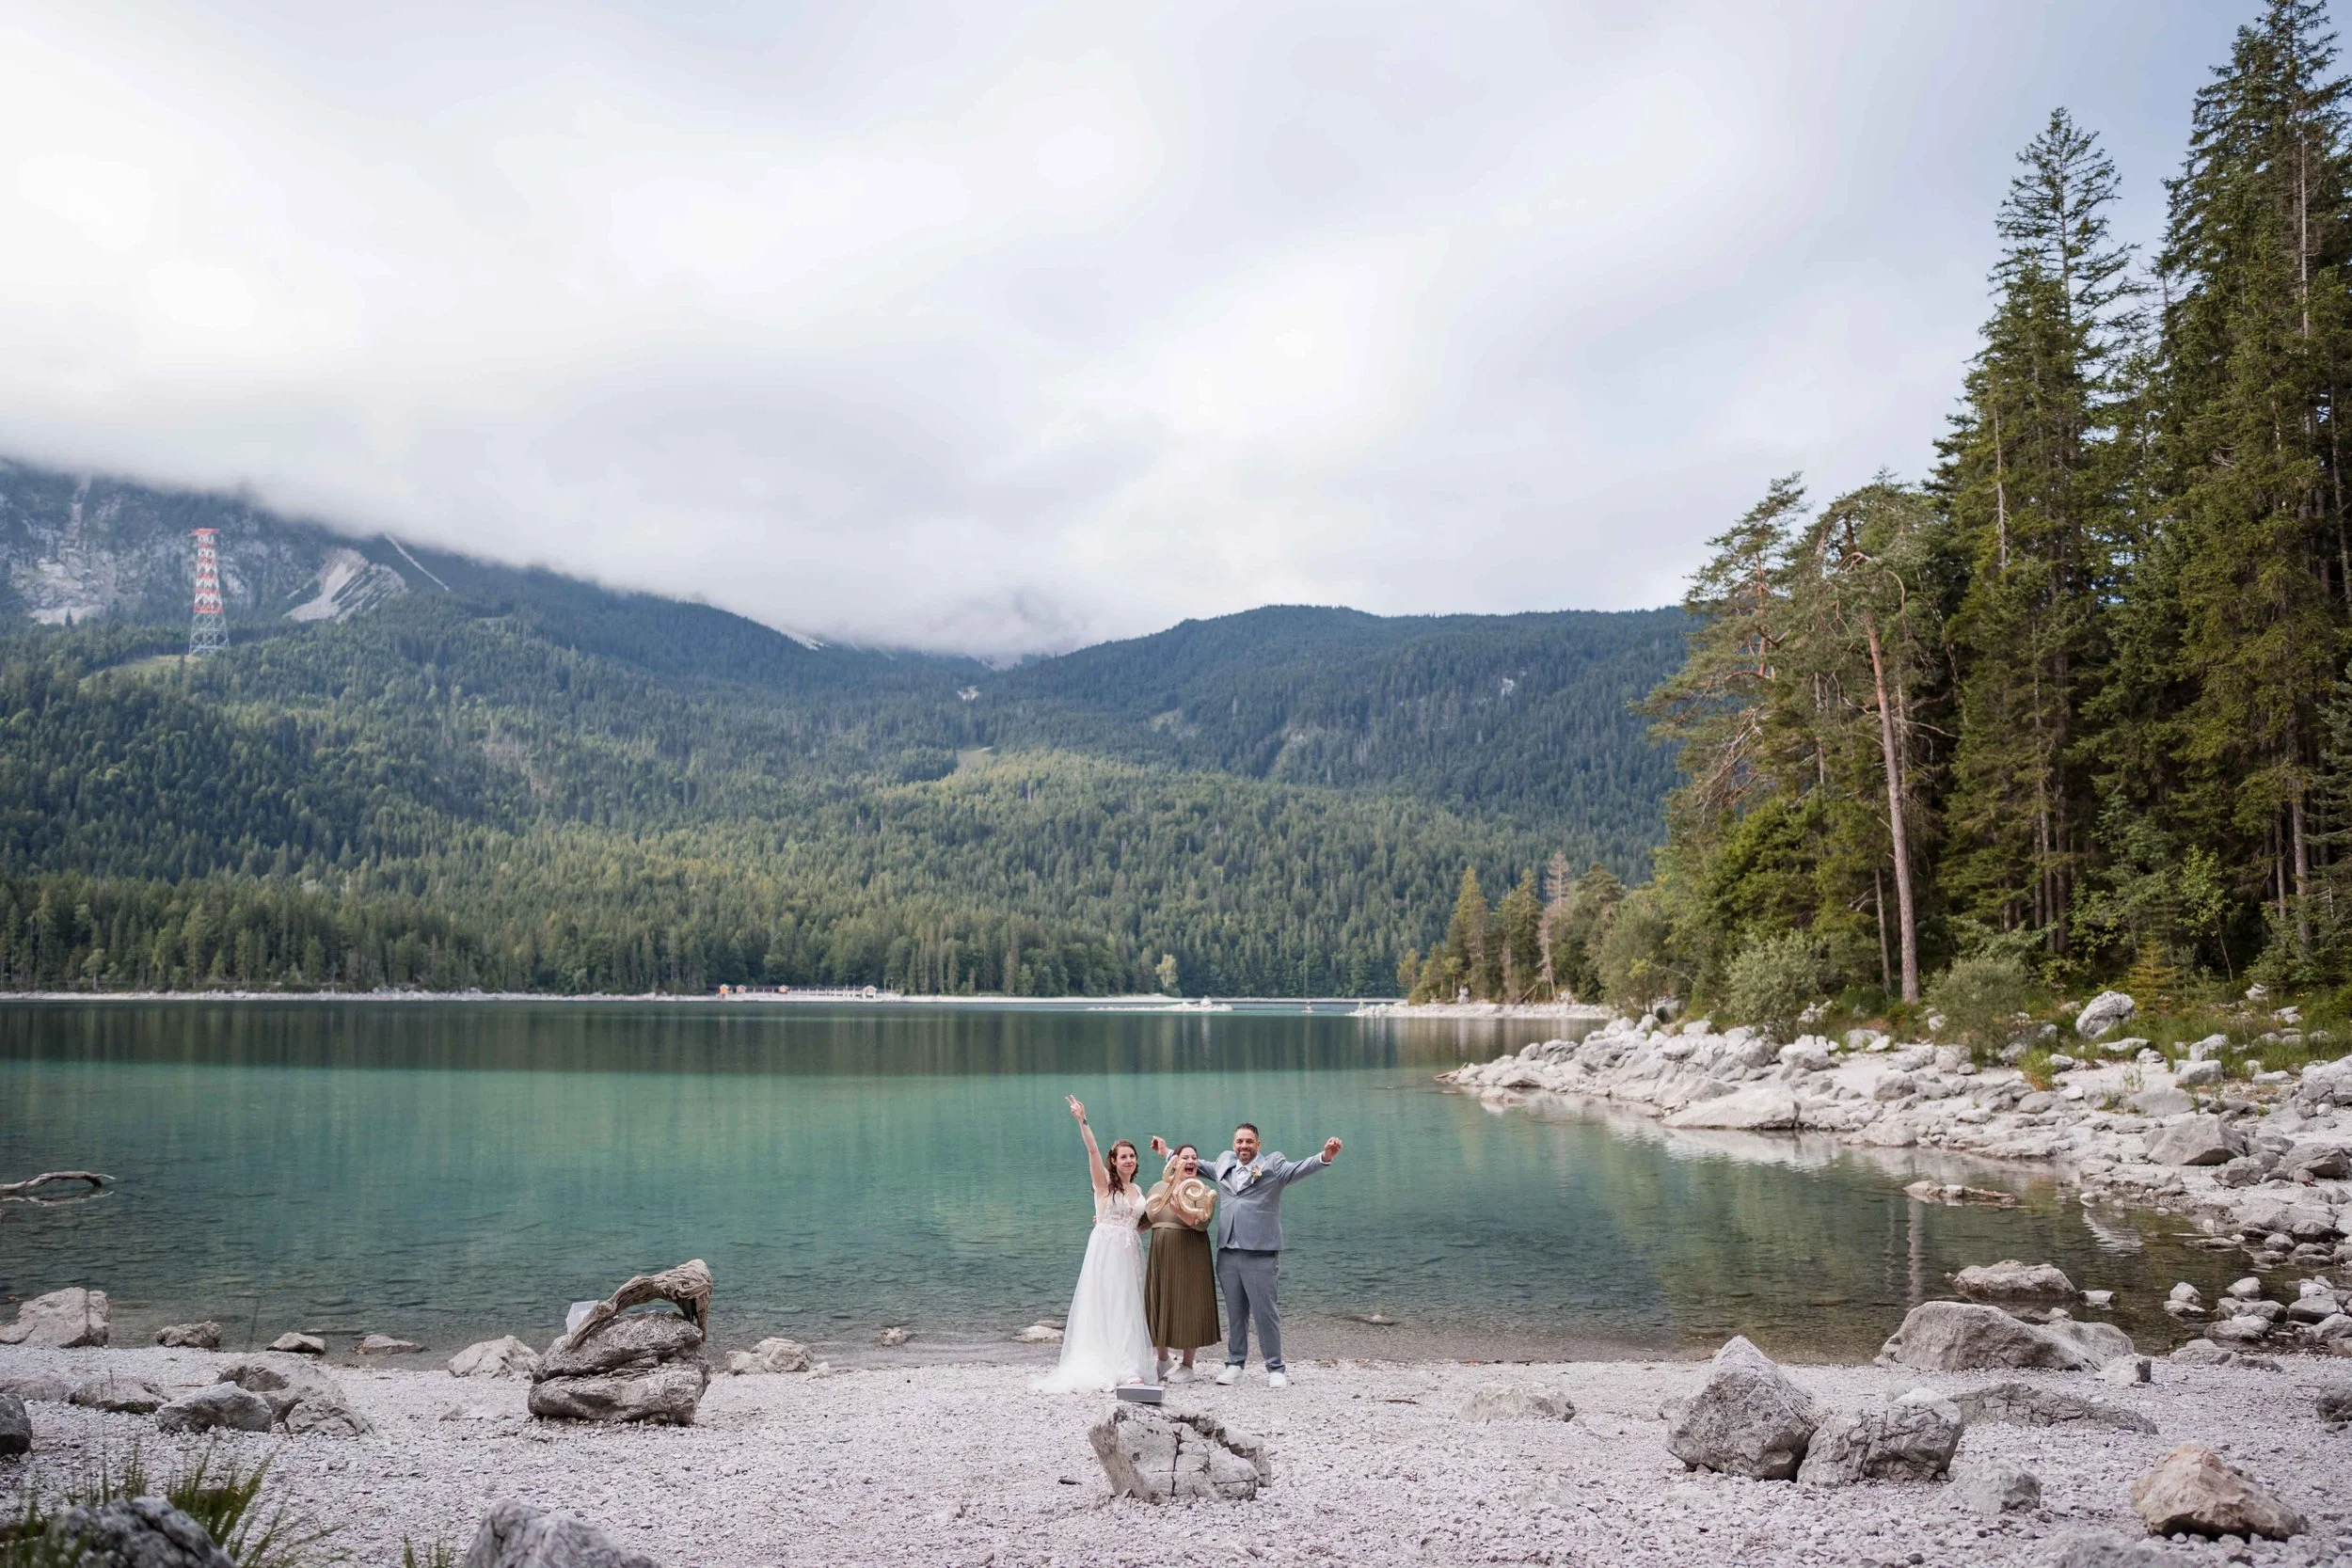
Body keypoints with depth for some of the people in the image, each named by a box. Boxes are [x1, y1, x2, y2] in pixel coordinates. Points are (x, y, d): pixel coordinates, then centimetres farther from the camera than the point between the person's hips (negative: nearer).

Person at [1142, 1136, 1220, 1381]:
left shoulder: (1202, 1190, -4)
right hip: (1160, 1256, 5)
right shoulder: (1158, 1188, 11)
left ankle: (1187, 1365, 10)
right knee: (1159, 1304, 7)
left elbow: (1202, 1222, -16)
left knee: (1187, 1306, -1)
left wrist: (1180, 1211, -31)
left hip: (1189, 1257, -5)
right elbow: (1144, 1219, 17)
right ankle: (1163, 1361, 21)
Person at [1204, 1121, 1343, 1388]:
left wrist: (1325, 1157, -34)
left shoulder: (1272, 1165, 0)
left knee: (1265, 1312, -1)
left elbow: (1298, 1168, -16)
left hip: (1260, 1253, -5)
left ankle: (1276, 1368, 9)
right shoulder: (1224, 1162, 15)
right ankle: (1234, 1364, 23)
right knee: (1234, 1313, 13)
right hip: (1227, 1253, 5)